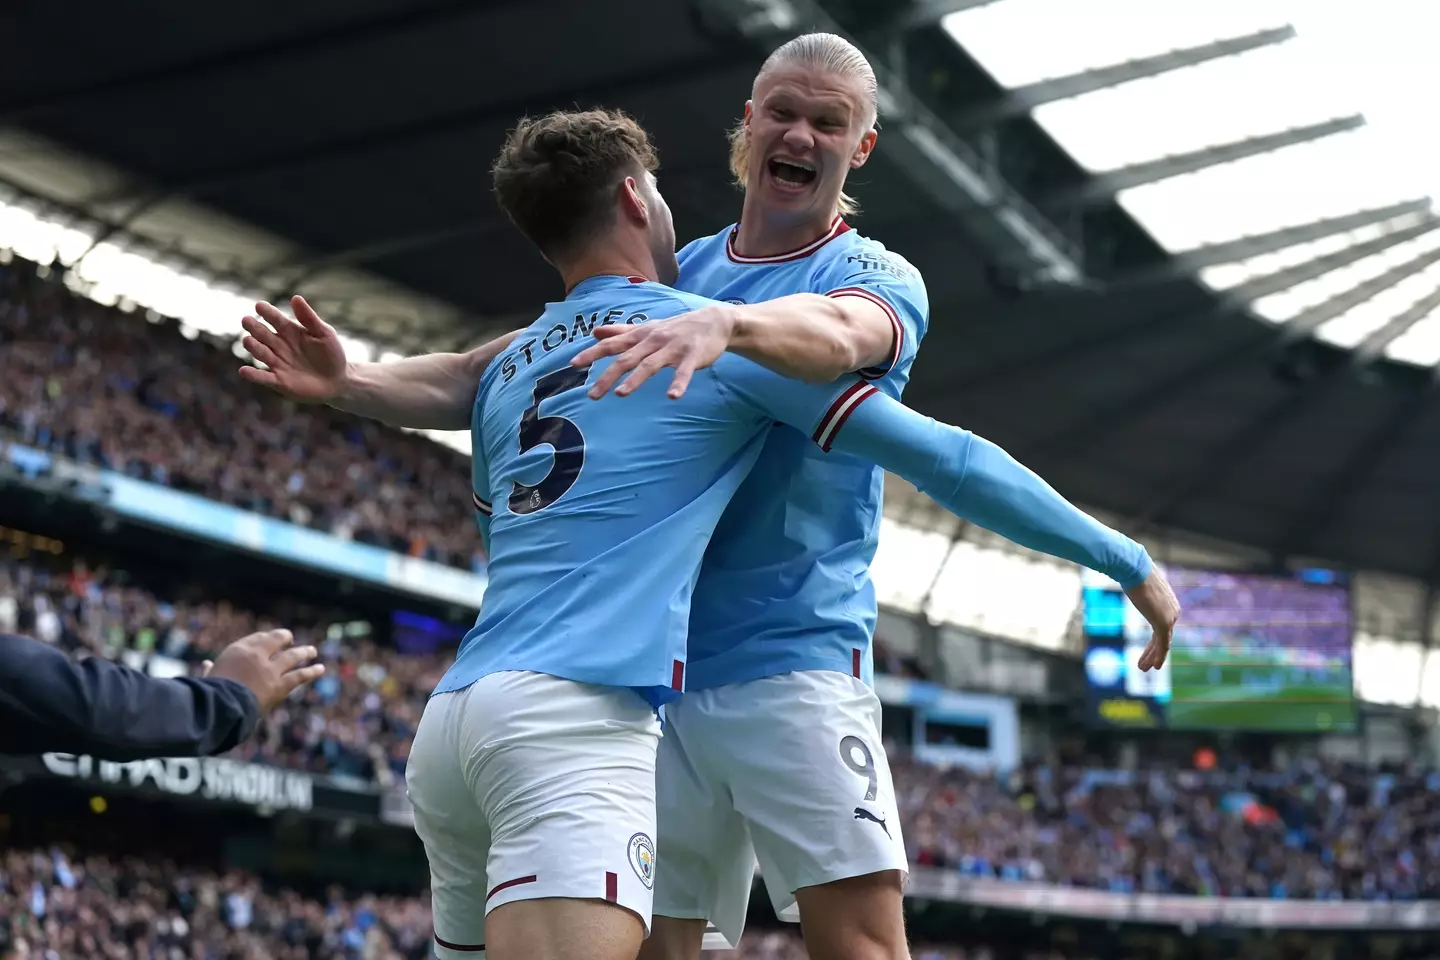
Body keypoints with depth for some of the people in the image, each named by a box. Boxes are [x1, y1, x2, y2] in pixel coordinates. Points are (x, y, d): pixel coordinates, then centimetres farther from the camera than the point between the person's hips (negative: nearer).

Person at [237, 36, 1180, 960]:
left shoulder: (878, 278, 4)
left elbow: (837, 332, -23)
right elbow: (495, 376, 13)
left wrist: (726, 323, -44)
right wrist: (351, 381, -5)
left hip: (795, 660, -4)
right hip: (647, 670, 5)